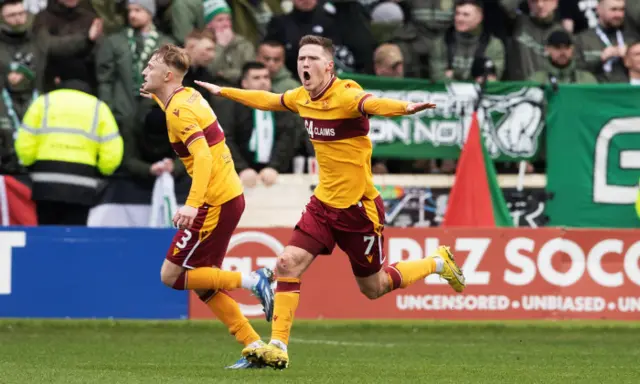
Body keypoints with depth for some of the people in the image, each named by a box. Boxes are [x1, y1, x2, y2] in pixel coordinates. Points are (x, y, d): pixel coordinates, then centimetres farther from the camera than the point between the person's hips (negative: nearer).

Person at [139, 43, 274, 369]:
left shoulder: (178, 111, -16)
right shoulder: (189, 96, 11)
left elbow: (203, 157, -28)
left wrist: (192, 204, -38)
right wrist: (158, 98, 43)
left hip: (215, 203, -9)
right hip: (230, 196, 9)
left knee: (171, 275, -3)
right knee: (202, 282, 12)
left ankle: (252, 281, -6)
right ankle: (254, 346, 9)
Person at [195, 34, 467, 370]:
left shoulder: (346, 96, -22)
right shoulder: (301, 98, 1)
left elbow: (374, 104, -45)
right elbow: (267, 100, 23)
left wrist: (405, 108, -66)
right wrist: (222, 91, 33)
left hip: (358, 207, -6)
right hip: (323, 203, 6)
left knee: (373, 288, 8)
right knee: (288, 264, -9)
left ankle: (438, 263, 32)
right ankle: (278, 348, -3)